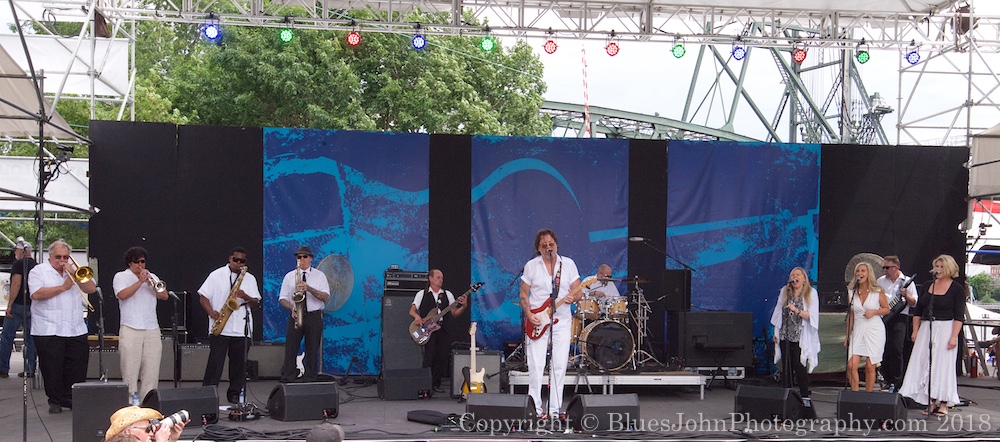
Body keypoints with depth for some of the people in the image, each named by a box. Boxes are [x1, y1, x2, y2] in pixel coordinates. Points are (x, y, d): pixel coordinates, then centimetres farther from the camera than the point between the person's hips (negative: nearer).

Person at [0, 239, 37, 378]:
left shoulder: (19, 264, -9)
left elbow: (16, 285, -17)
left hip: (18, 305, -6)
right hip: (32, 306, 6)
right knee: (30, 338, 7)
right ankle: (30, 369, 5)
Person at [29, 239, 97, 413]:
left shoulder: (77, 272, 17)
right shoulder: (39, 271, 3)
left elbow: (92, 288, 5)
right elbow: (36, 294, -13)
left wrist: (74, 274, -6)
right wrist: (63, 287, -12)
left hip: (76, 331, 4)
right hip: (48, 331, -3)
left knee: (77, 367, 1)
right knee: (52, 368, 1)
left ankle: (72, 399, 12)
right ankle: (55, 401, 13)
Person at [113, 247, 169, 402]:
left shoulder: (151, 277, 19)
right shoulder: (121, 277, 8)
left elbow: (164, 296, 8)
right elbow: (123, 295, -11)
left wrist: (151, 282, -6)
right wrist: (140, 281, -12)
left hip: (152, 330, 4)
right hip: (130, 330, -4)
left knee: (151, 369, 1)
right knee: (130, 369, -6)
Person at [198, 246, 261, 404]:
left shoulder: (250, 279, 12)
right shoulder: (216, 275, 6)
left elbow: (256, 304, 8)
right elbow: (204, 297, 3)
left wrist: (245, 297, -13)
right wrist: (212, 313, -13)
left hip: (242, 330, 3)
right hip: (219, 329, -3)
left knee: (239, 364, 5)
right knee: (215, 363, -5)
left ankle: (234, 394, 15)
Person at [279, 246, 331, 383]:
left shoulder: (319, 275, 5)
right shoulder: (289, 276, 9)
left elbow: (326, 297, -6)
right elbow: (282, 299, 7)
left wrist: (309, 288, -20)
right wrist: (292, 307, -14)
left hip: (314, 316, -1)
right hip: (295, 316, 1)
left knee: (312, 351, 2)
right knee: (290, 350, -3)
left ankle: (310, 382, 8)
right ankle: (286, 381, -1)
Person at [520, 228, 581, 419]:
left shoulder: (568, 264, 4)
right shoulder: (531, 266, 3)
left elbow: (578, 292, 5)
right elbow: (524, 293, 5)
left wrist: (573, 298, -18)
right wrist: (529, 314, -9)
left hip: (562, 321, 1)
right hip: (537, 321, -1)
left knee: (560, 366, -1)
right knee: (535, 366, -6)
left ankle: (554, 409, 4)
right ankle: (535, 408, 1)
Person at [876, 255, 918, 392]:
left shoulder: (906, 281, 6)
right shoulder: (880, 281, 16)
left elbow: (914, 303, 4)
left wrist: (906, 296, -15)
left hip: (899, 318, -4)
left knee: (896, 349, -14)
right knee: (883, 350, 3)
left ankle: (896, 383, -10)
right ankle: (888, 380, 15)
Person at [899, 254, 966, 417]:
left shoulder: (957, 289, -3)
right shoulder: (927, 286, 11)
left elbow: (959, 316, -7)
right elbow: (918, 310, 15)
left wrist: (954, 337, -15)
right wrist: (915, 331, 8)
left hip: (945, 329, -5)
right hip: (926, 328, 5)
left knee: (942, 365, -4)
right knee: (924, 364, 1)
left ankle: (943, 404, 2)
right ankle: (931, 402, 7)